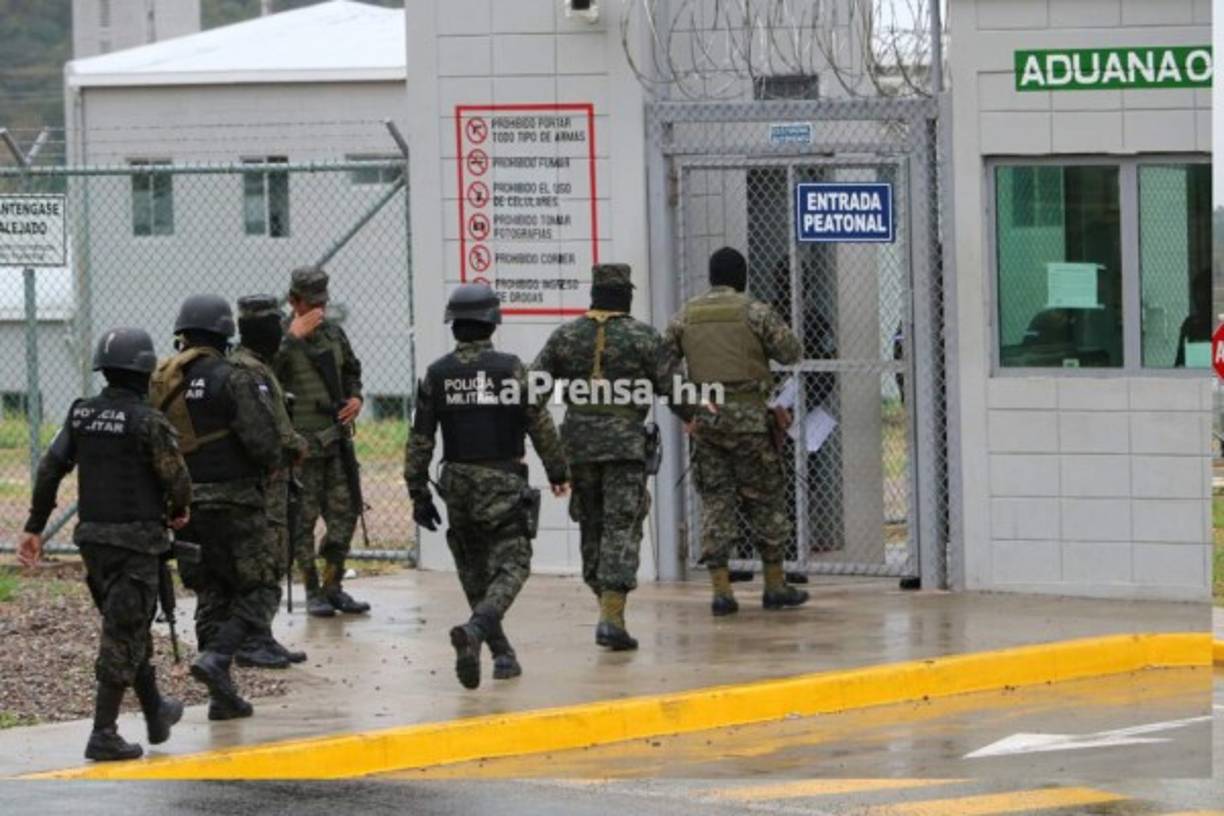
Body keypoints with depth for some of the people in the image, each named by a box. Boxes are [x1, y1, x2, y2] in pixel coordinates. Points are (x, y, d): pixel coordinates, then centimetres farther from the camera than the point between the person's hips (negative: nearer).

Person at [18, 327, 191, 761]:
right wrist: (179, 510, 11)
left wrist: (34, 527, 7)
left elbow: (50, 469, 2)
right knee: (124, 635, -4)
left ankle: (156, 713, 35)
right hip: (136, 538, -7)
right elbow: (176, 478, -12)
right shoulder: (147, 421, -15)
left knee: (129, 627, 20)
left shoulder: (81, 414, 4)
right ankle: (103, 734, -7)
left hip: (92, 536, 7)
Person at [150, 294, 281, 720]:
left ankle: (222, 695, 11)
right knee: (259, 588, 4)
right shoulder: (231, 380, -13)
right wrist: (270, 463, 5)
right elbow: (263, 441, -17)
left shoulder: (160, 381, 6)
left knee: (211, 593, 13)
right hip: (232, 503, -6)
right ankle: (216, 657, -16)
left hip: (181, 504, 6)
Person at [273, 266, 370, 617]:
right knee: (304, 517, -1)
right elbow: (267, 373, -26)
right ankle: (312, 591, 6)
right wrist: (295, 335, -25)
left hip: (336, 437, 6)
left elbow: (351, 370, 25)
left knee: (344, 512, 7)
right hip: (300, 441, -6)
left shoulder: (334, 333, 11)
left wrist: (355, 398, 6)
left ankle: (333, 586, 17)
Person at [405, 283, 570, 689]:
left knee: (475, 571, 17)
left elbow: (420, 439, 2)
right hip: (504, 484, -3)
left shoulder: (437, 374, 0)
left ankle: (501, 652, 20)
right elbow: (541, 426, -2)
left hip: (458, 485, 3)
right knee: (511, 567, -4)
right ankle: (475, 630, -30)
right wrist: (558, 472, 13)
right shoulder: (512, 369, -8)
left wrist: (418, 493, 10)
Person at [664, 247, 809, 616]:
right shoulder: (754, 311, -5)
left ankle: (721, 589, 0)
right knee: (765, 501, 7)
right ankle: (775, 586, 12)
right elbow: (791, 352, -1)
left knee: (715, 501, 7)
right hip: (748, 415, -3)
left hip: (703, 418, 3)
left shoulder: (686, 315, 6)